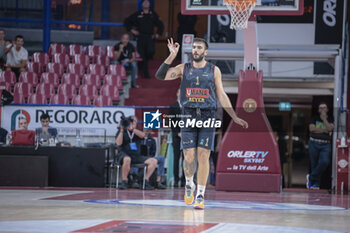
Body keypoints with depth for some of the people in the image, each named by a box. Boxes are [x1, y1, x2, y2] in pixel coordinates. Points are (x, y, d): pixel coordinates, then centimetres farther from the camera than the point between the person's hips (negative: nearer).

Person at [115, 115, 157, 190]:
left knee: (153, 161, -14)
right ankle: (124, 182, -30)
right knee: (127, 159, -41)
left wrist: (132, 129, -20)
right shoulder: (122, 132, 11)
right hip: (125, 155, -4)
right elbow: (118, 143, -7)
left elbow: (143, 135, -7)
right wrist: (121, 131, -11)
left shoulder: (137, 132, 19)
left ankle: (146, 181, -15)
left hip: (137, 156, 4)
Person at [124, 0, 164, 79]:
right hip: (141, 37, 0)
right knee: (142, 56, -3)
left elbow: (160, 25, 20)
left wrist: (158, 34, 8)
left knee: (151, 51, -25)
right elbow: (127, 21, 12)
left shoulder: (153, 15, 11)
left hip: (150, 37, 0)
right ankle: (146, 74, 5)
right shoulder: (137, 15, 6)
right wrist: (131, 30, 3)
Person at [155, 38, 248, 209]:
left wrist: (235, 117, 9)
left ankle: (200, 196, 0)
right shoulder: (184, 69, 9)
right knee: (189, 157, -5)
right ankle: (189, 184, 24)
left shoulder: (214, 71, 9)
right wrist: (172, 56, -10)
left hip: (207, 116, 0)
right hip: (188, 116, 0)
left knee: (203, 156, -6)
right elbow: (160, 75, -3)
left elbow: (221, 96, 12)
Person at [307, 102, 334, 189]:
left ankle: (311, 177, -6)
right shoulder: (314, 118, 12)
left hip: (326, 144, 0)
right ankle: (316, 184, 10)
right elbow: (311, 128, -5)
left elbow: (330, 128, -8)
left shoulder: (330, 120, 12)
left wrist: (324, 118, -6)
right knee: (314, 164, -1)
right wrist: (325, 131, -5)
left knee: (325, 162, -21)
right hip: (314, 143, 0)